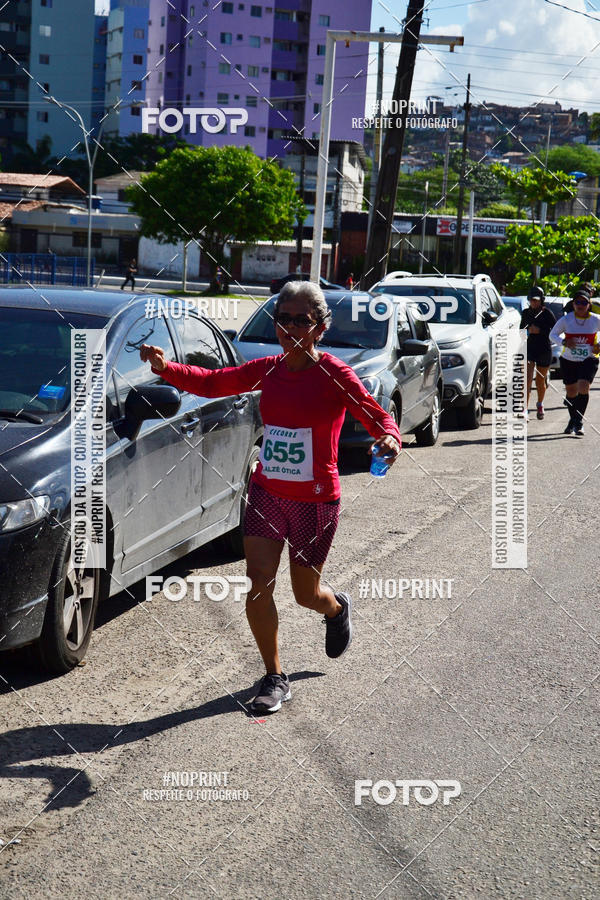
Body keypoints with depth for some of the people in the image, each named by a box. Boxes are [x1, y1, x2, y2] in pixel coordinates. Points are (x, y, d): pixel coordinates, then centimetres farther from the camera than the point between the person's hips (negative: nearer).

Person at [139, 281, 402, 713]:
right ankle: (276, 678, 12)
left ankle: (338, 609, 50)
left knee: (305, 593, 12)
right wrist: (166, 368, -9)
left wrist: (390, 440, -35)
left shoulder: (334, 374, -12)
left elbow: (379, 418, -13)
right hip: (266, 492, 4)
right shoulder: (269, 370, 2)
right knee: (258, 583, -5)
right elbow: (212, 382, 5)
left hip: (315, 501, -4)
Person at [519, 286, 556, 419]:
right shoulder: (526, 313, 7)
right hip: (528, 349, 2)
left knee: (540, 382, 11)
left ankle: (540, 405, 35)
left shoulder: (547, 313, -5)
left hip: (544, 350, -1)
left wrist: (539, 330, -19)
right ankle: (525, 409, -19)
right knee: (527, 379, -14)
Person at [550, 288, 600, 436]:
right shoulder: (566, 319, -6)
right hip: (568, 360, 2)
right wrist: (564, 342, -18)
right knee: (571, 391, 11)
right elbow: (552, 335, 2)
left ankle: (579, 421, -11)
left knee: (583, 387, -21)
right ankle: (573, 420, 33)